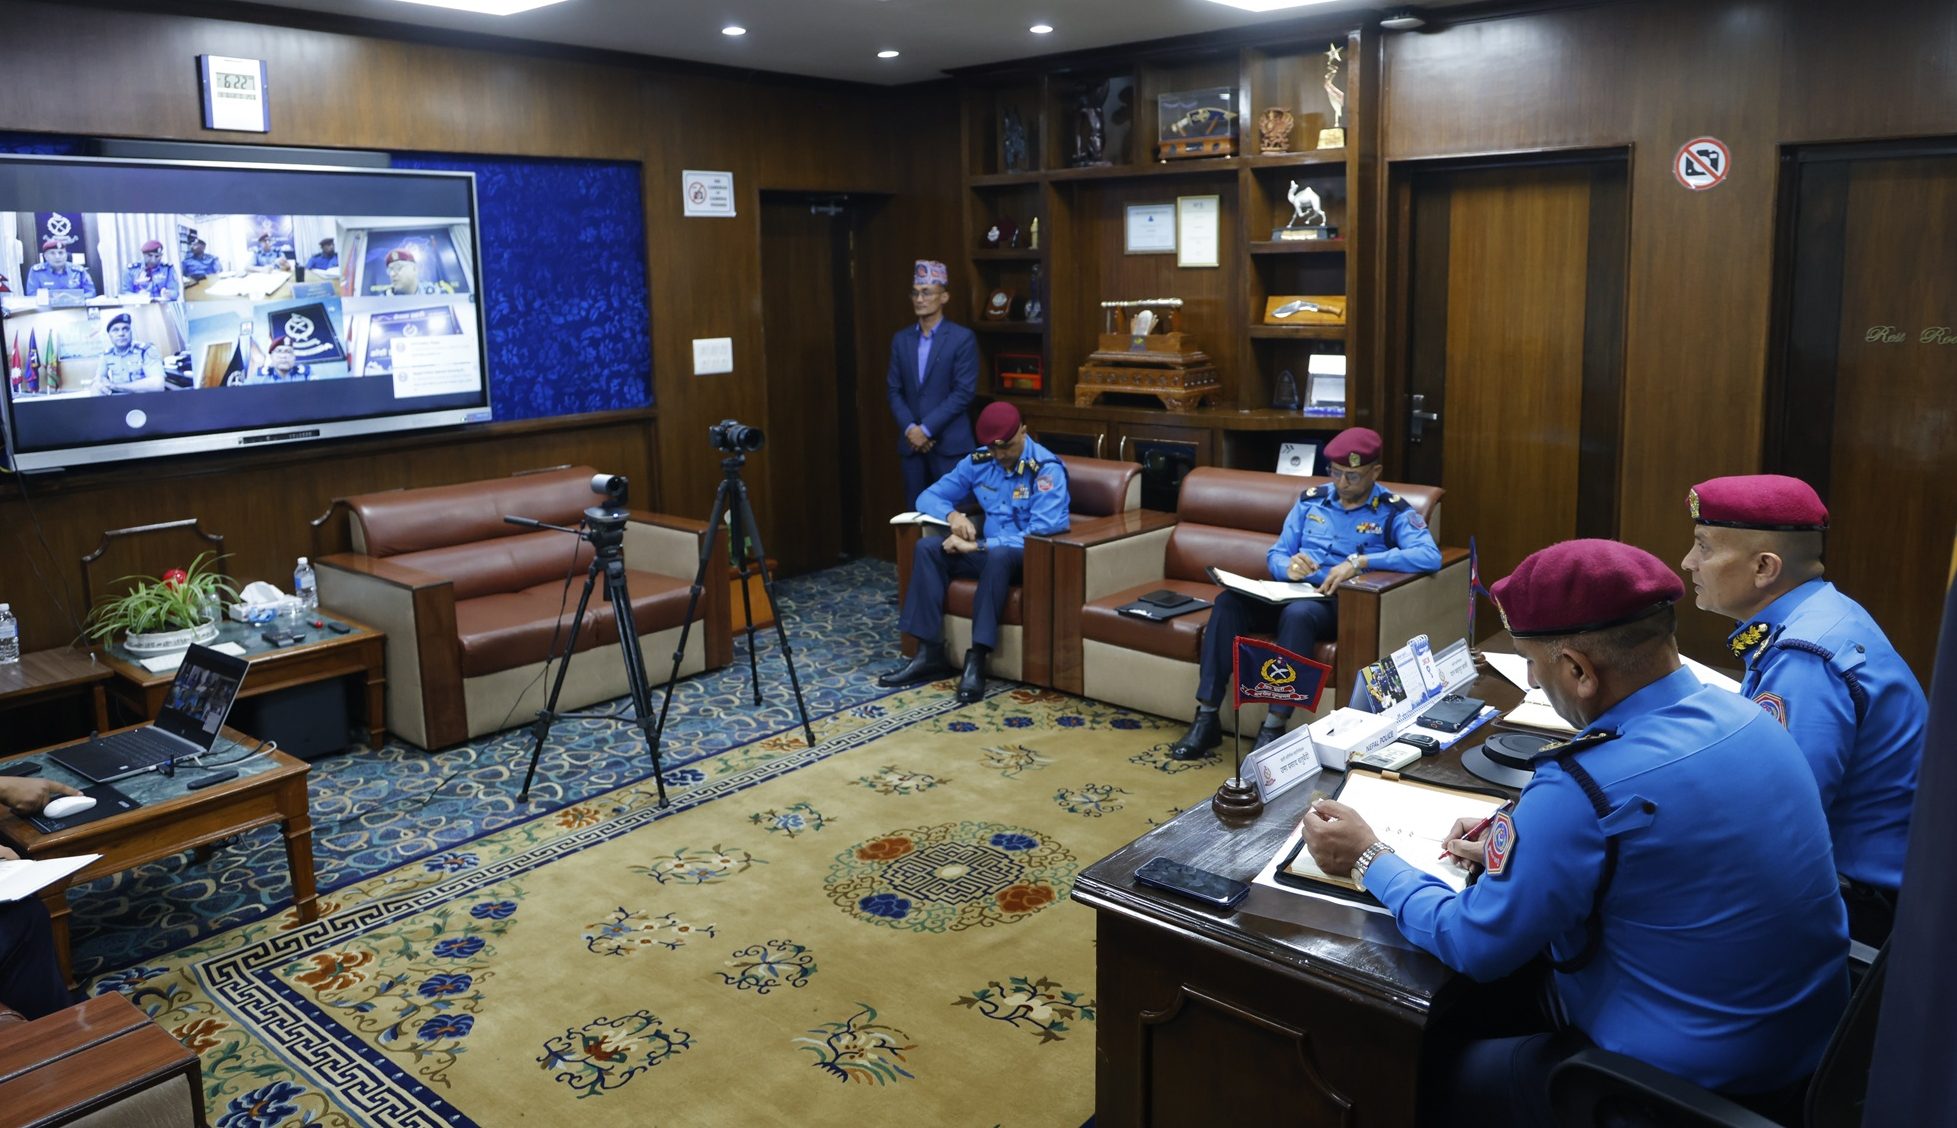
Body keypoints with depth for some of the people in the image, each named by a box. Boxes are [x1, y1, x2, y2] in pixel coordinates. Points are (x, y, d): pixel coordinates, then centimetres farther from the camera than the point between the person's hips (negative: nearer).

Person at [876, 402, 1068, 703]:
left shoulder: (1047, 469, -17)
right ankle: (930, 653, -20)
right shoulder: (979, 462, 1)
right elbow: (929, 497, 8)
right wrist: (953, 515, -17)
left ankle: (976, 660, -37)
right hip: (989, 551, 6)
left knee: (999, 555, -39)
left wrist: (977, 546, -27)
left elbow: (1042, 534, -27)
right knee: (927, 548, -16)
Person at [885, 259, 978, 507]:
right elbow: (894, 390, 9)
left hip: (950, 444, -4)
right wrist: (910, 429, -7)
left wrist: (926, 429, -14)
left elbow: (964, 392, -10)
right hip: (911, 443, 4)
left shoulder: (963, 338, -4)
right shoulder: (901, 339, 11)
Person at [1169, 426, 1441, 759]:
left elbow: (1430, 556, -18)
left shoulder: (1393, 511, 0)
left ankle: (1274, 729, -35)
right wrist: (1288, 566, -12)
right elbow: (1275, 554, 14)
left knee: (1297, 614, -39)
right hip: (1290, 592, 4)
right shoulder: (1311, 499, 14)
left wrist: (1360, 562, -26)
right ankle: (1206, 718, -24)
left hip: (1340, 604, -4)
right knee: (1229, 601, -25)